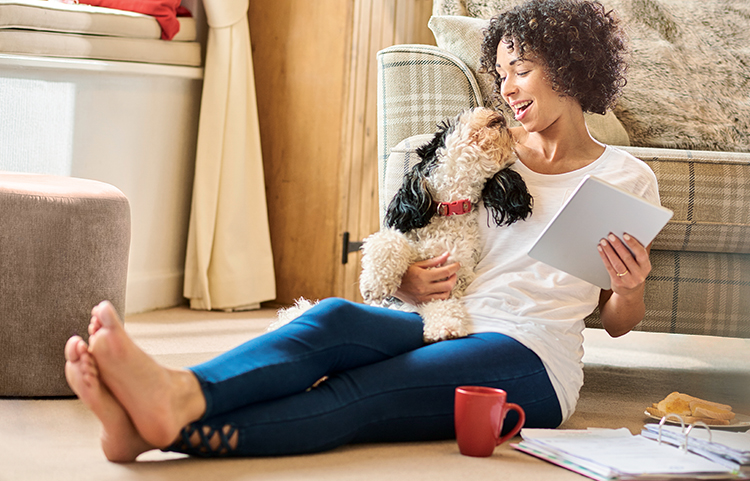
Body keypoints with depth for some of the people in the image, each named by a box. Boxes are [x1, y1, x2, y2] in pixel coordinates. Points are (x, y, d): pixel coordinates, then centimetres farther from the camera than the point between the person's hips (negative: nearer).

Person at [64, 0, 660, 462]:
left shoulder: (627, 178, 9)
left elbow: (618, 322, 13)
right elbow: (424, 251, 22)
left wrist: (630, 288, -11)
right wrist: (410, 280, -2)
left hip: (532, 358, -4)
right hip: (447, 323, 5)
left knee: (363, 393, -33)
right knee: (338, 317, -31)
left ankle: (178, 427, -58)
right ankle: (178, 393, -58)